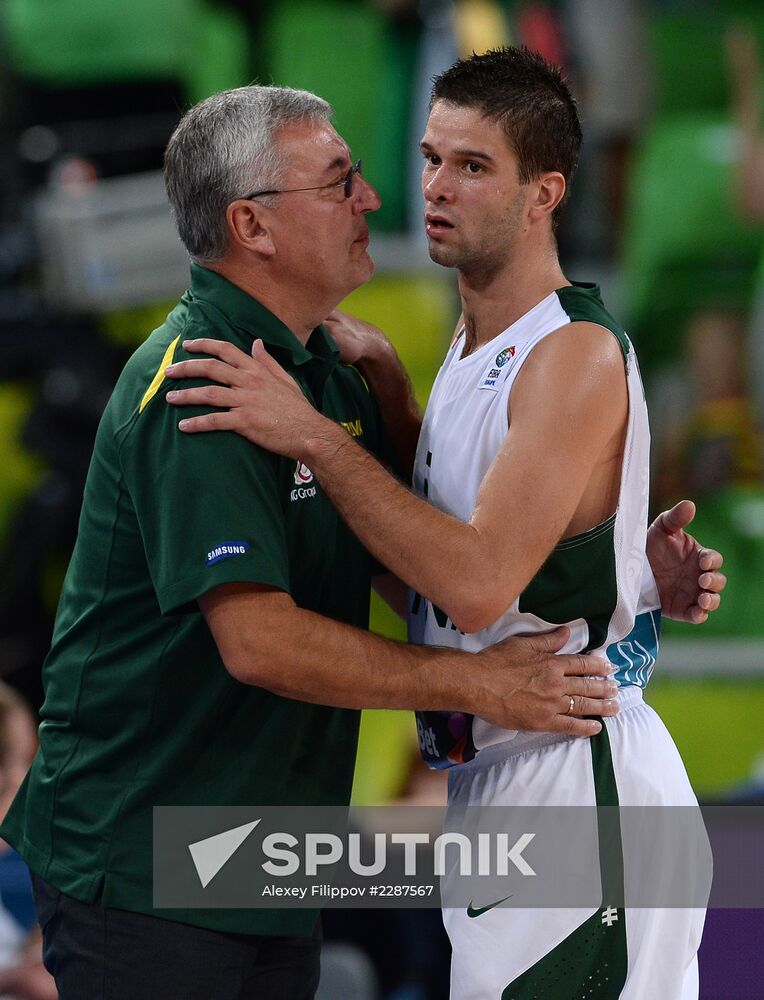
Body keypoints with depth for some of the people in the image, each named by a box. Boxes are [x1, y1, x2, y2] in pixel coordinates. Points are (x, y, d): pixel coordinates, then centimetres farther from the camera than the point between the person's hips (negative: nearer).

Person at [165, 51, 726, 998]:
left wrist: (313, 434, -23)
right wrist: (382, 377, 10)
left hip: (575, 783, -10)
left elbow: (478, 585, -25)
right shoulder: (472, 346, 13)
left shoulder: (578, 354, -17)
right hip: (496, 778, 10)